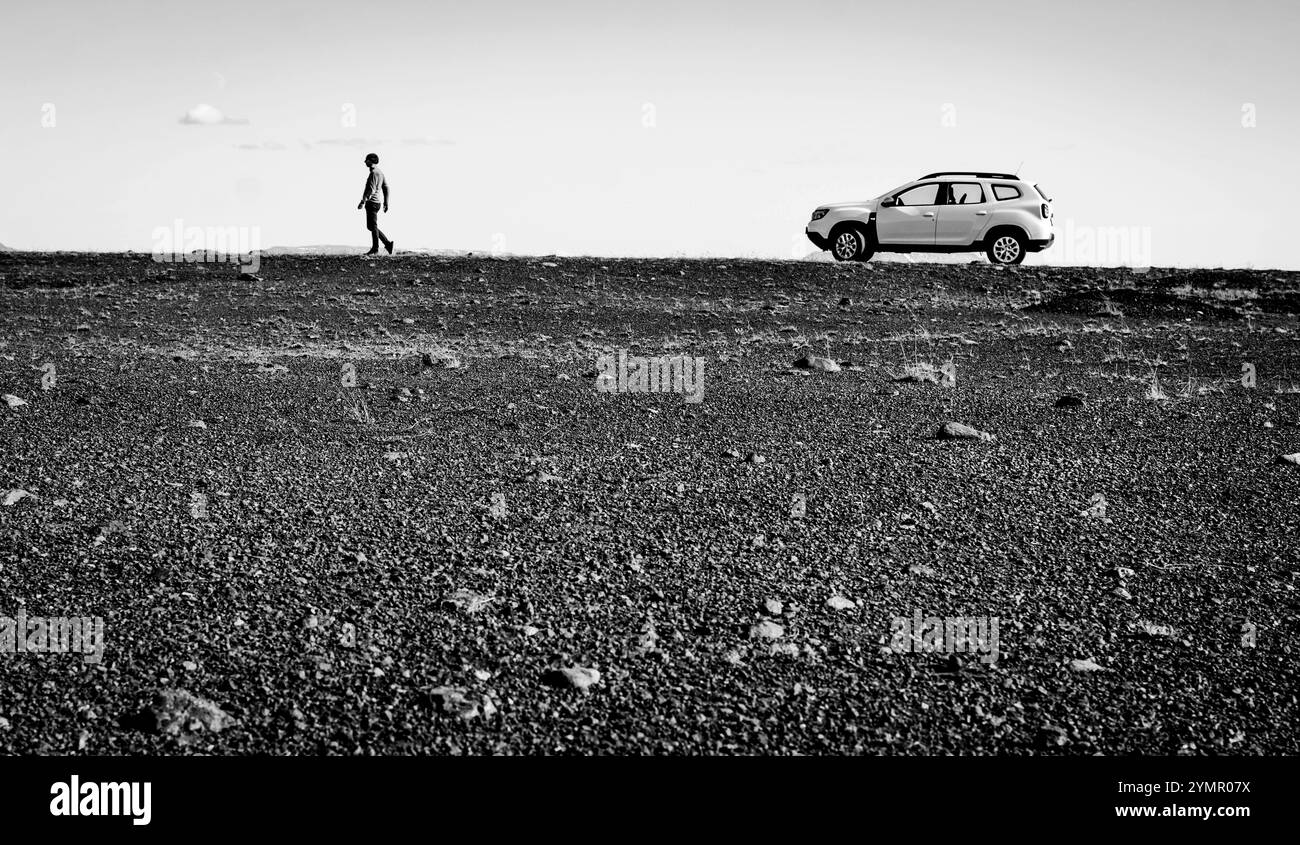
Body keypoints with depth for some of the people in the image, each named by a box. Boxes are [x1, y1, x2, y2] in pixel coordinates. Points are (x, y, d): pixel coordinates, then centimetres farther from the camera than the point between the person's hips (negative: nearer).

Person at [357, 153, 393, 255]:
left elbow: (372, 189, -22)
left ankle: (375, 250, -3)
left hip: (372, 202, -10)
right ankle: (387, 243, 11)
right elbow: (386, 188, 19)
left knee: (373, 226, -6)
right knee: (371, 226, 14)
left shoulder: (374, 173, -14)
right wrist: (386, 202, 21)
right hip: (375, 203, 10)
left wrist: (363, 201, -24)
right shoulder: (380, 172, 17)